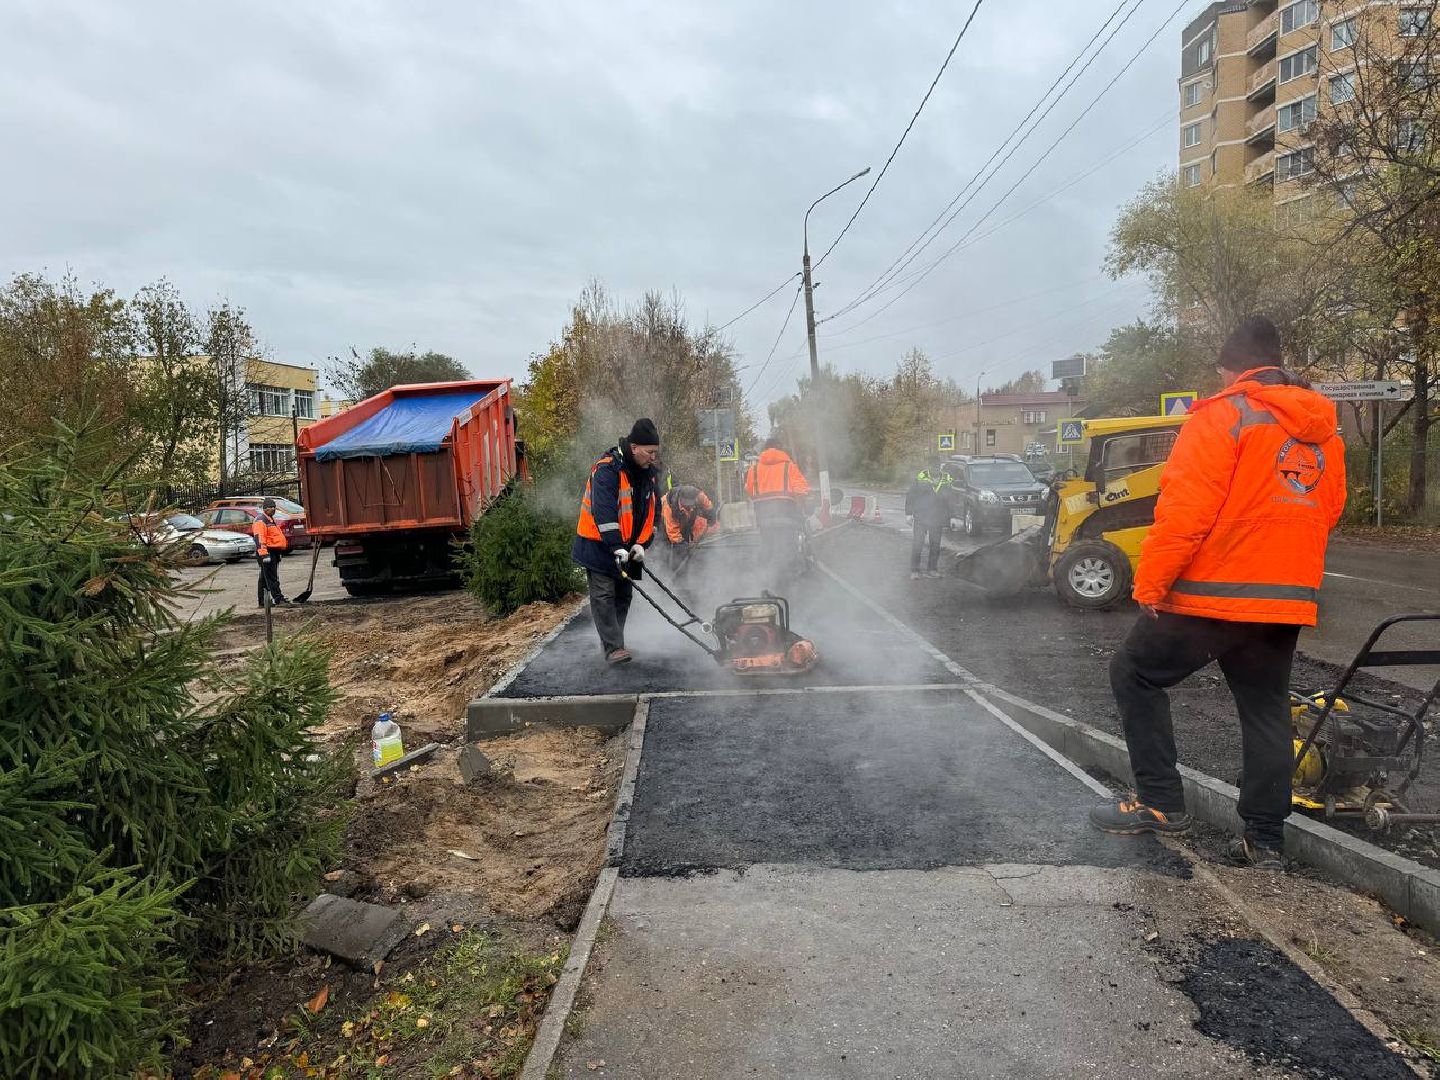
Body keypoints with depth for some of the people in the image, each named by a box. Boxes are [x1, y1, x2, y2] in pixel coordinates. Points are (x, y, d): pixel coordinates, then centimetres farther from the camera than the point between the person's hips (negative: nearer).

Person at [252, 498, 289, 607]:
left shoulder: (271, 520, 22)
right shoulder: (260, 521, -11)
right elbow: (259, 538, -22)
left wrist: (278, 553, 31)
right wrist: (263, 554, -30)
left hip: (273, 553, 10)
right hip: (267, 553, -10)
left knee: (264, 578, 13)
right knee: (271, 577, -11)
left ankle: (262, 601, 17)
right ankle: (278, 598, -14)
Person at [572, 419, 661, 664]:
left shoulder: (650, 473, 4)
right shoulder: (607, 470, -20)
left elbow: (652, 512, 7)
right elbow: (604, 513, -27)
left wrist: (641, 544, -4)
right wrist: (617, 548, -31)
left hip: (628, 546, 7)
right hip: (599, 545, -7)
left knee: (624, 595, 11)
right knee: (604, 596, -9)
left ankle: (614, 641, 24)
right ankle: (613, 649, -9)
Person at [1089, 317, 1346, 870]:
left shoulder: (1225, 415, -11)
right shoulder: (1324, 431, 13)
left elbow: (1184, 509, -18)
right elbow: (1328, 513, 18)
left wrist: (1149, 583, -13)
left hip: (1211, 596, -7)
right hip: (1288, 601, 7)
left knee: (1136, 674, 8)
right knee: (1266, 712, 14)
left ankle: (1159, 801, 8)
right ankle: (1265, 839, 18)